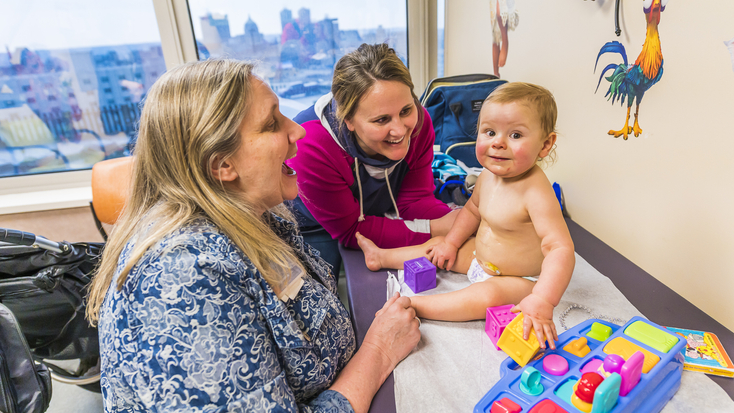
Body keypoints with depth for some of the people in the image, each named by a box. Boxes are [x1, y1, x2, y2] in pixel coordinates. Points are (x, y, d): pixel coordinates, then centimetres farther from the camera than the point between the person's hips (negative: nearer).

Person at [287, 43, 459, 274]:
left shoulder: (417, 122, -24)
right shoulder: (312, 148, -39)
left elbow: (414, 199, -14)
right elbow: (351, 231, -29)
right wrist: (433, 229, -35)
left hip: (374, 214, 4)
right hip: (313, 227, -3)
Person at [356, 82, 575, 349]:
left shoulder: (536, 193, -33)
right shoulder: (489, 174, -8)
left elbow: (561, 249, -37)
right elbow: (473, 209, 11)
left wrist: (542, 301, -46)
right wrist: (451, 243, 9)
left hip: (520, 280, -8)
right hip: (481, 256, 8)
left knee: (485, 297, -34)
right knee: (439, 246, 12)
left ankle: (413, 305, -25)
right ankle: (380, 257, 27)